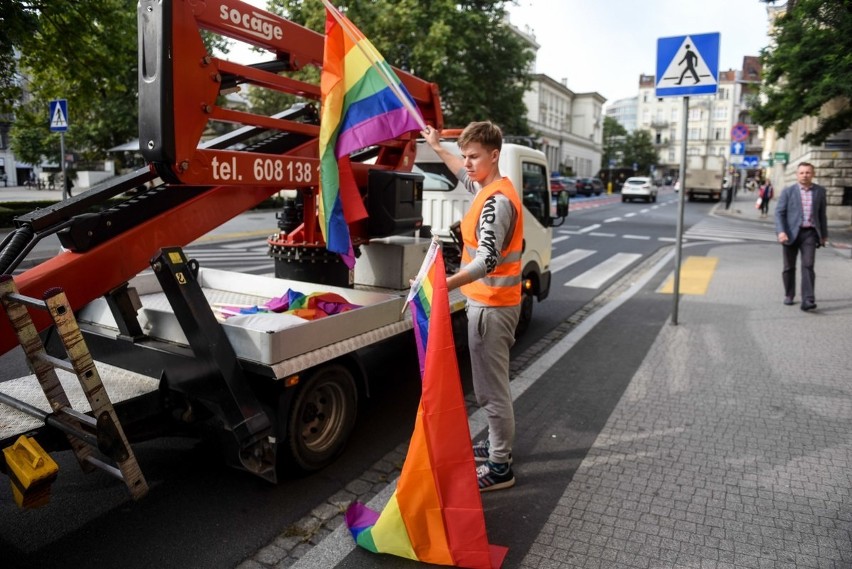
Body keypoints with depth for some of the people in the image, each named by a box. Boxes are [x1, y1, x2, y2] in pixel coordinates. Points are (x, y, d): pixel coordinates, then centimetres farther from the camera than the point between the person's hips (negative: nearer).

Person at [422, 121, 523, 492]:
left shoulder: (497, 200, -21)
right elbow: (465, 176, 33)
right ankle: (497, 446, 36)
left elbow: (487, 260, -33)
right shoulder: (492, 188, 9)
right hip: (491, 302, 10)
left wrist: (443, 285, -44)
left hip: (491, 306, -10)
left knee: (492, 388, 0)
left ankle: (500, 468, 14)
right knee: (491, 384, 21)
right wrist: (437, 148, 37)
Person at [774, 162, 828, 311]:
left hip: (810, 233, 1)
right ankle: (789, 295, 25)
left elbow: (822, 214, 15)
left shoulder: (820, 191, 8)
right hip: (791, 233, -1)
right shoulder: (788, 191, 0)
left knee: (808, 266, -11)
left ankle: (807, 300, -14)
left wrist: (824, 234, 16)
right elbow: (779, 213, -4)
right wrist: (781, 231, -18)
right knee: (789, 267, 9)